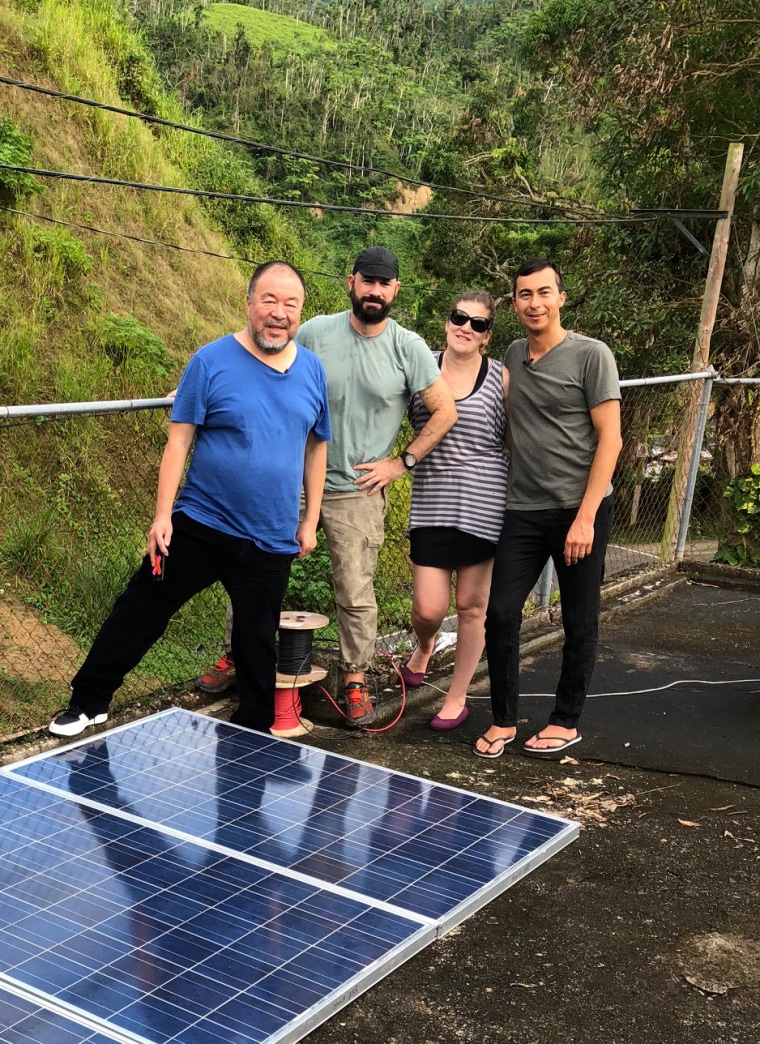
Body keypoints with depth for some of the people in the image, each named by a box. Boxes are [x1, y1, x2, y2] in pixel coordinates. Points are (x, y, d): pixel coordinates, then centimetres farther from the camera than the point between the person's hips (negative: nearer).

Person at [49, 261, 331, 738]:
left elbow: (316, 446, 11)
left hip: (271, 542, 2)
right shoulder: (212, 361, -9)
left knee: (258, 645, 12)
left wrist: (310, 519, 9)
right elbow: (179, 440, -8)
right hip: (201, 525, -2)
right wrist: (162, 514, -13)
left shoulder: (312, 370, 3)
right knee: (140, 611, 6)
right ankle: (89, 703, 24)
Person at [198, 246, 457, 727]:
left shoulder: (408, 348, -5)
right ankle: (237, 655, 28)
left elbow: (445, 411, 0)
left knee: (356, 594, 1)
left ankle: (356, 681, 19)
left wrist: (401, 462, -3)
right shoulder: (315, 332, -2)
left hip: (357, 492, -2)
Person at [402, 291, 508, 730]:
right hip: (432, 507, 1)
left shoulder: (501, 379, -1)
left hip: (483, 508, -1)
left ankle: (457, 697, 26)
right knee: (428, 609, -1)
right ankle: (425, 646, 37)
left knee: (471, 606, 8)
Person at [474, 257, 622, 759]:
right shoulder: (513, 355, 10)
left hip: (580, 510, -4)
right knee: (500, 613, 0)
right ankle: (504, 719, 16)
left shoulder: (592, 355, -7)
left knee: (579, 623, 7)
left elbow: (610, 439, -10)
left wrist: (585, 517, -16)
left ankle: (567, 722, 23)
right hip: (524, 510, 5)